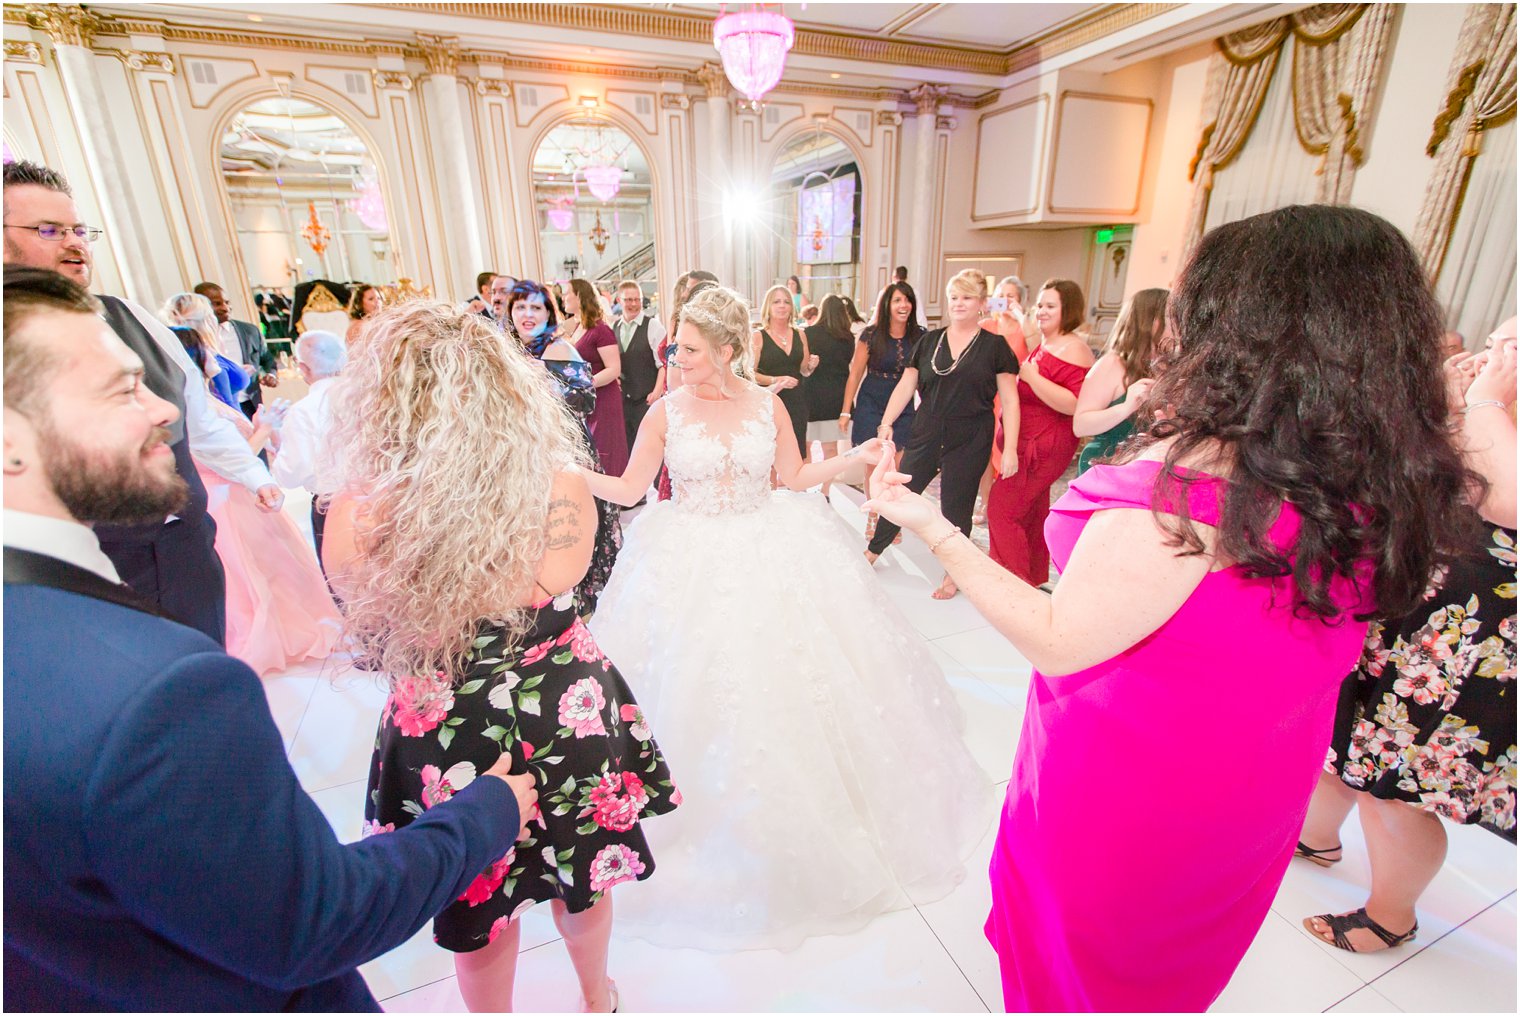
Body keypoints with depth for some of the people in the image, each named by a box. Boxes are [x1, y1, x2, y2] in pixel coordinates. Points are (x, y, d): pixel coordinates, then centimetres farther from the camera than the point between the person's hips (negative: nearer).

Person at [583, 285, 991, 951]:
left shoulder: (767, 406, -2)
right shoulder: (667, 412, -6)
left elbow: (795, 477, 6)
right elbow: (630, 488, -4)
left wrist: (859, 456, -3)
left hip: (770, 555, 2)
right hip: (693, 564, -1)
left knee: (781, 685, 11)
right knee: (697, 690, 5)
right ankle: (711, 816, 32)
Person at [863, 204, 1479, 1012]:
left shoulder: (1182, 481, -35)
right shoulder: (1386, 482, -11)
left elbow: (1059, 643, -30)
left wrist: (934, 530, -25)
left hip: (1128, 794, -6)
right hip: (1250, 799, 7)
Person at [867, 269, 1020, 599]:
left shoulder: (994, 346, -2)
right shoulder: (928, 341, 6)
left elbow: (1009, 400, -3)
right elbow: (905, 386, 5)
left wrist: (1010, 448, -9)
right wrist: (886, 423, -7)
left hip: (970, 441, -2)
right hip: (927, 435, 3)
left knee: (957, 506, 8)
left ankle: (953, 573, 27)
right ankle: (873, 551, 29)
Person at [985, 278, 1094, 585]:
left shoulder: (1073, 348, -17)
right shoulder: (1044, 345, 12)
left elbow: (1074, 405, -28)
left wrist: (1030, 375, -25)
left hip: (1044, 447, -10)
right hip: (1028, 443, 10)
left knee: (1003, 506, -9)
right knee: (1031, 511, 18)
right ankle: (1033, 574, 33)